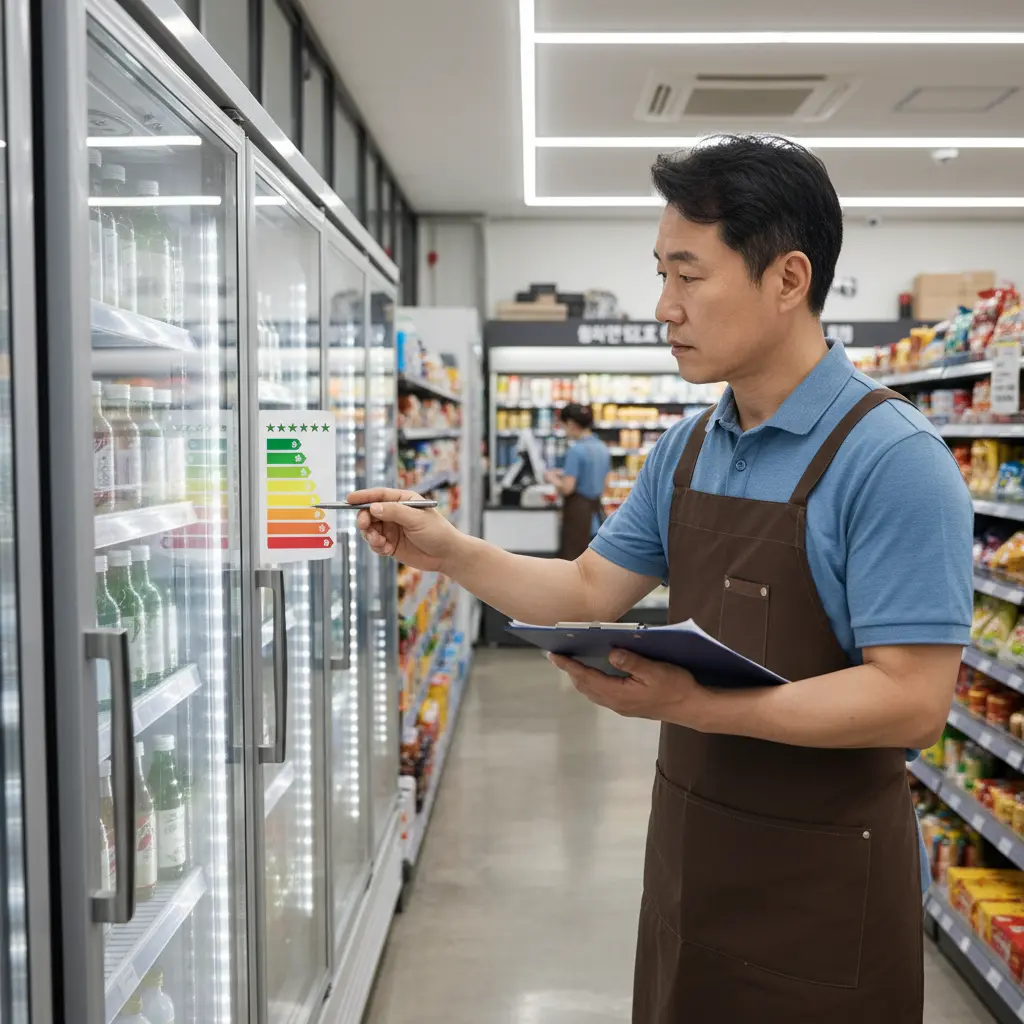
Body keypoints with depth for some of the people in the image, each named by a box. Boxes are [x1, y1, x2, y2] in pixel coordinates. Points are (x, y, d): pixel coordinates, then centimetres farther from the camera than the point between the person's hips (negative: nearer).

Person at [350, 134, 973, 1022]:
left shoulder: (890, 459, -20)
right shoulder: (686, 451, 4)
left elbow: (912, 701, -24)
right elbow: (590, 592, 10)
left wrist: (697, 705, -31)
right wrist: (449, 553, -2)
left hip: (822, 886, -7)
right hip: (687, 851, 7)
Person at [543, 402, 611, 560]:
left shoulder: (577, 450, -17)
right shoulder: (603, 448, 8)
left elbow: (567, 488, -19)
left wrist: (553, 479, 1)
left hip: (578, 511, -8)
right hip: (595, 510, 8)